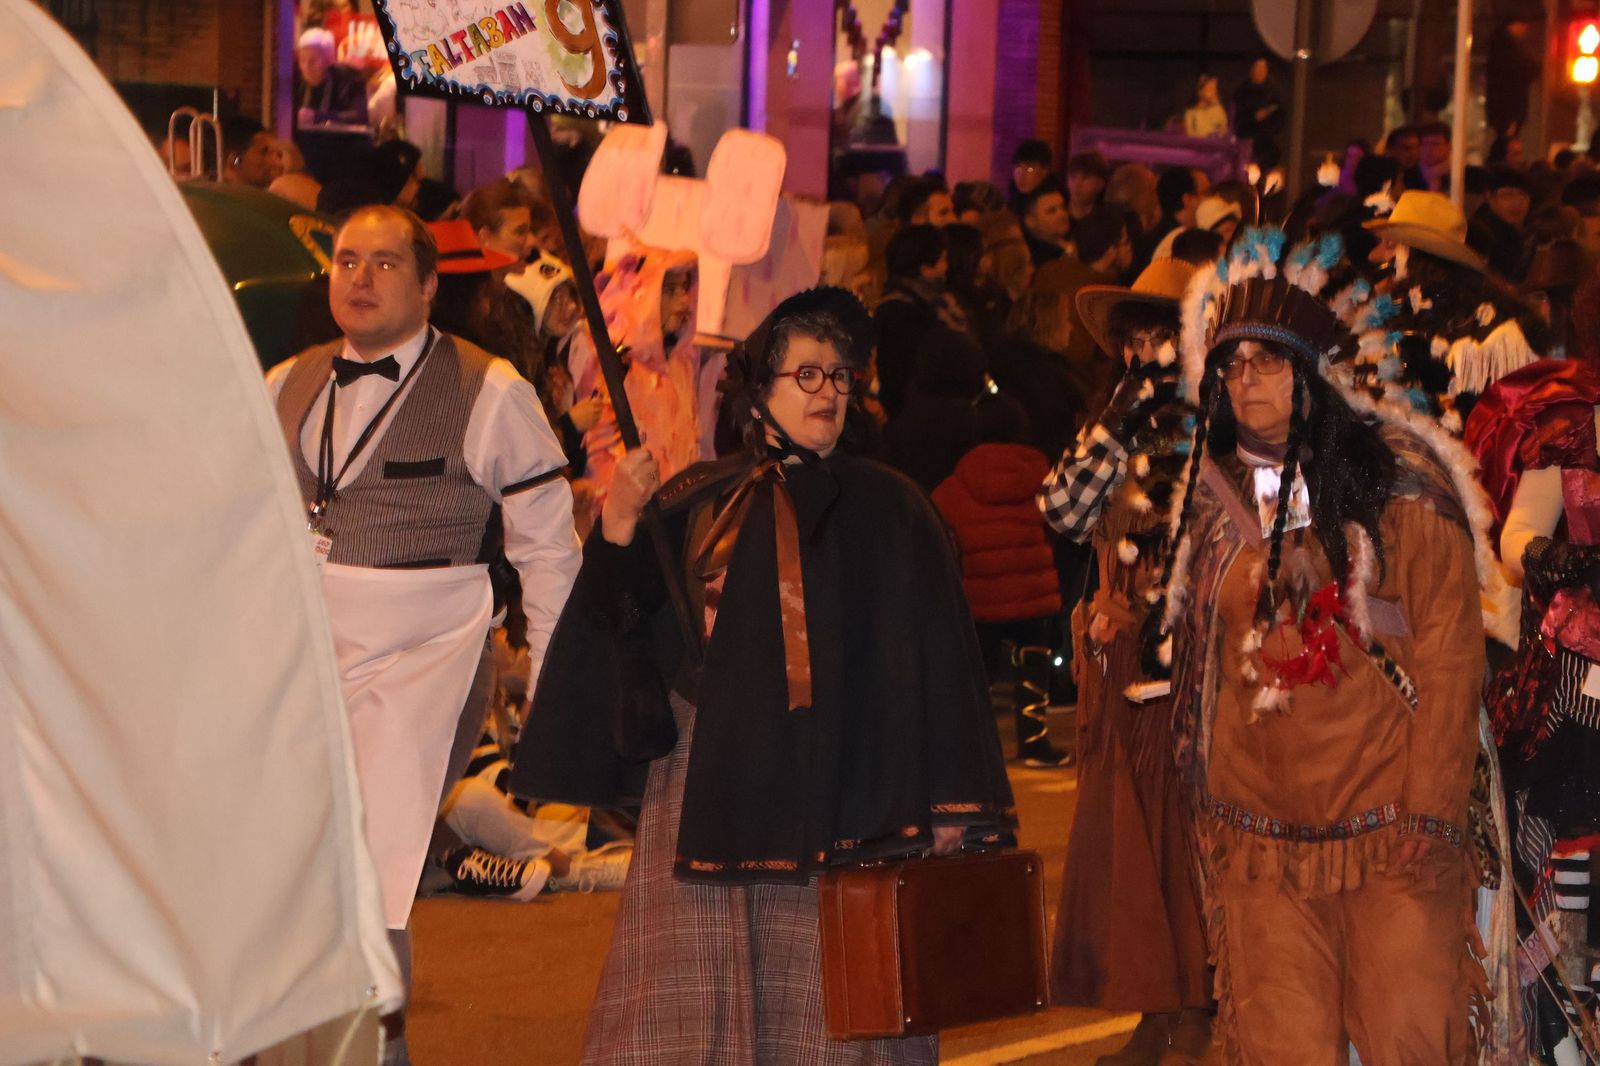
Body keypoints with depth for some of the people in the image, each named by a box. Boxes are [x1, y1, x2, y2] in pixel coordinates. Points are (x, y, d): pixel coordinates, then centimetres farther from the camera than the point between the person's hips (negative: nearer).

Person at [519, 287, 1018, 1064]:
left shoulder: (887, 512, 5)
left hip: (838, 803, -1)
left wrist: (948, 803, -5)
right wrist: (617, 535, -14)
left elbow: (935, 657, 1)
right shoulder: (698, 505, 8)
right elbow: (626, 629, 3)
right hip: (710, 790, 1)